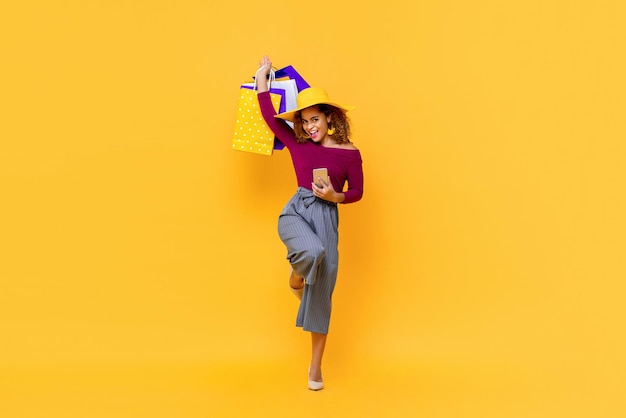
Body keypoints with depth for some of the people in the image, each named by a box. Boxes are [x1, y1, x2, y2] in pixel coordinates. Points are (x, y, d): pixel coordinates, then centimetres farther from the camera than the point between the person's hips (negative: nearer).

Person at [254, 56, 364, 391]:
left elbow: (357, 192, 7)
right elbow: (269, 116, 10)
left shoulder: (349, 153, 1)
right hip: (296, 212, 0)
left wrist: (334, 196, -12)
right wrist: (262, 77, 13)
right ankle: (296, 274, 4)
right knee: (313, 252, -37)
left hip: (327, 218, 0)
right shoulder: (297, 143, 6)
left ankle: (316, 365, 17)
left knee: (321, 295, 2)